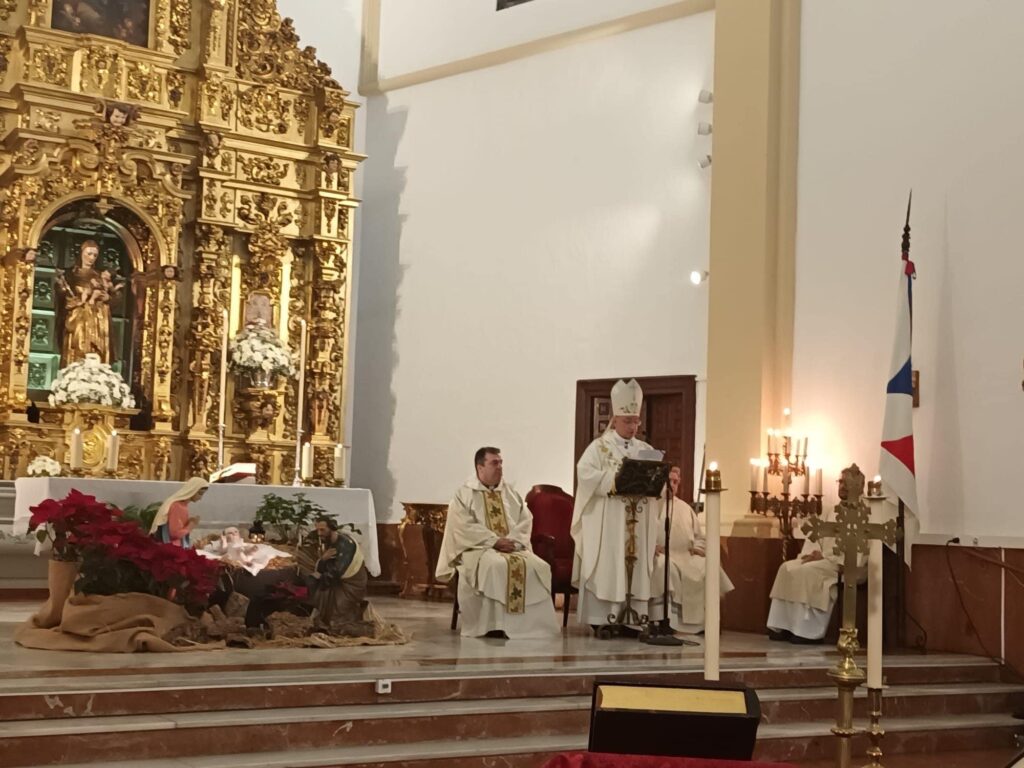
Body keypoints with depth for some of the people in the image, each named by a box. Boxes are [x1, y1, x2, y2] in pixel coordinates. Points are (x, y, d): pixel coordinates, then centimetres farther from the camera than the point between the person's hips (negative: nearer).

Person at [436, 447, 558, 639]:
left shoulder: (511, 494, 18)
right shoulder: (464, 495, 3)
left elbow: (525, 521, 9)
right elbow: (464, 527, -10)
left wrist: (512, 541, -11)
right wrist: (495, 541, -19)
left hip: (513, 548, 5)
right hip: (478, 548, -5)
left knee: (537, 566, -24)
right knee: (497, 565, -38)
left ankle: (532, 624, -21)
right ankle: (493, 624, -34)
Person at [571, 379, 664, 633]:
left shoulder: (646, 450, 15)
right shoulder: (599, 447, 2)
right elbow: (585, 473, -13)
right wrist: (614, 482, -21)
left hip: (638, 524, 4)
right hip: (606, 524, -4)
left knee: (635, 571, 2)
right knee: (605, 570, -7)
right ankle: (601, 620, -6)